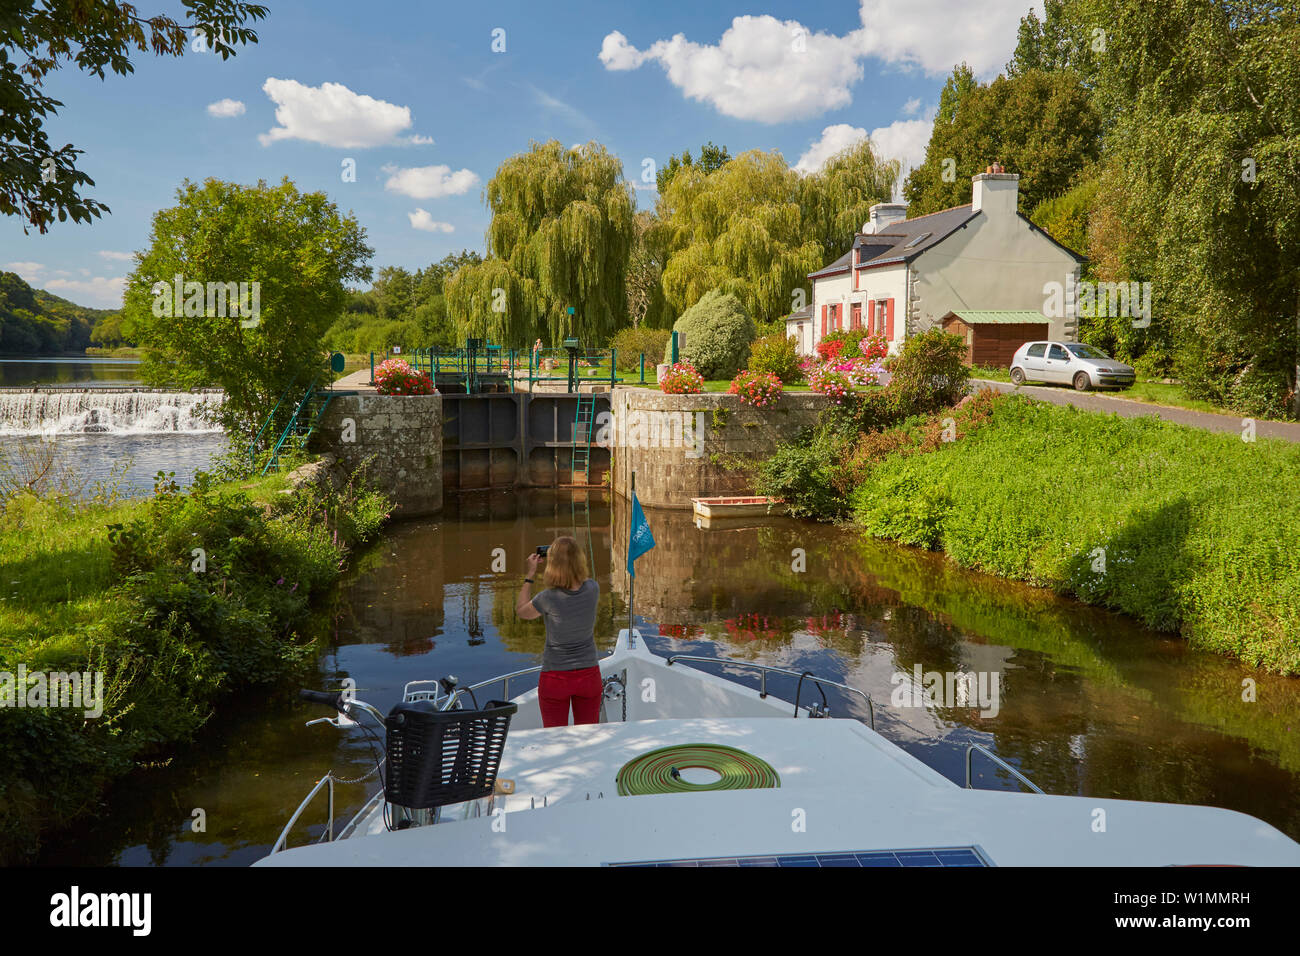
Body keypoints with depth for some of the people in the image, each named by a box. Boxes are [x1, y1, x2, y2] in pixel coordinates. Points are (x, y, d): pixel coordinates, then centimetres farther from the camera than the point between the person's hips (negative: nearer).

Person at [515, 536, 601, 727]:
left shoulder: (548, 598, -19)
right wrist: (570, 560, 10)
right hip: (589, 674, 3)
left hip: (555, 677, -3)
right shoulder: (593, 589, -12)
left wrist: (531, 573, 4)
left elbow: (521, 610, 3)